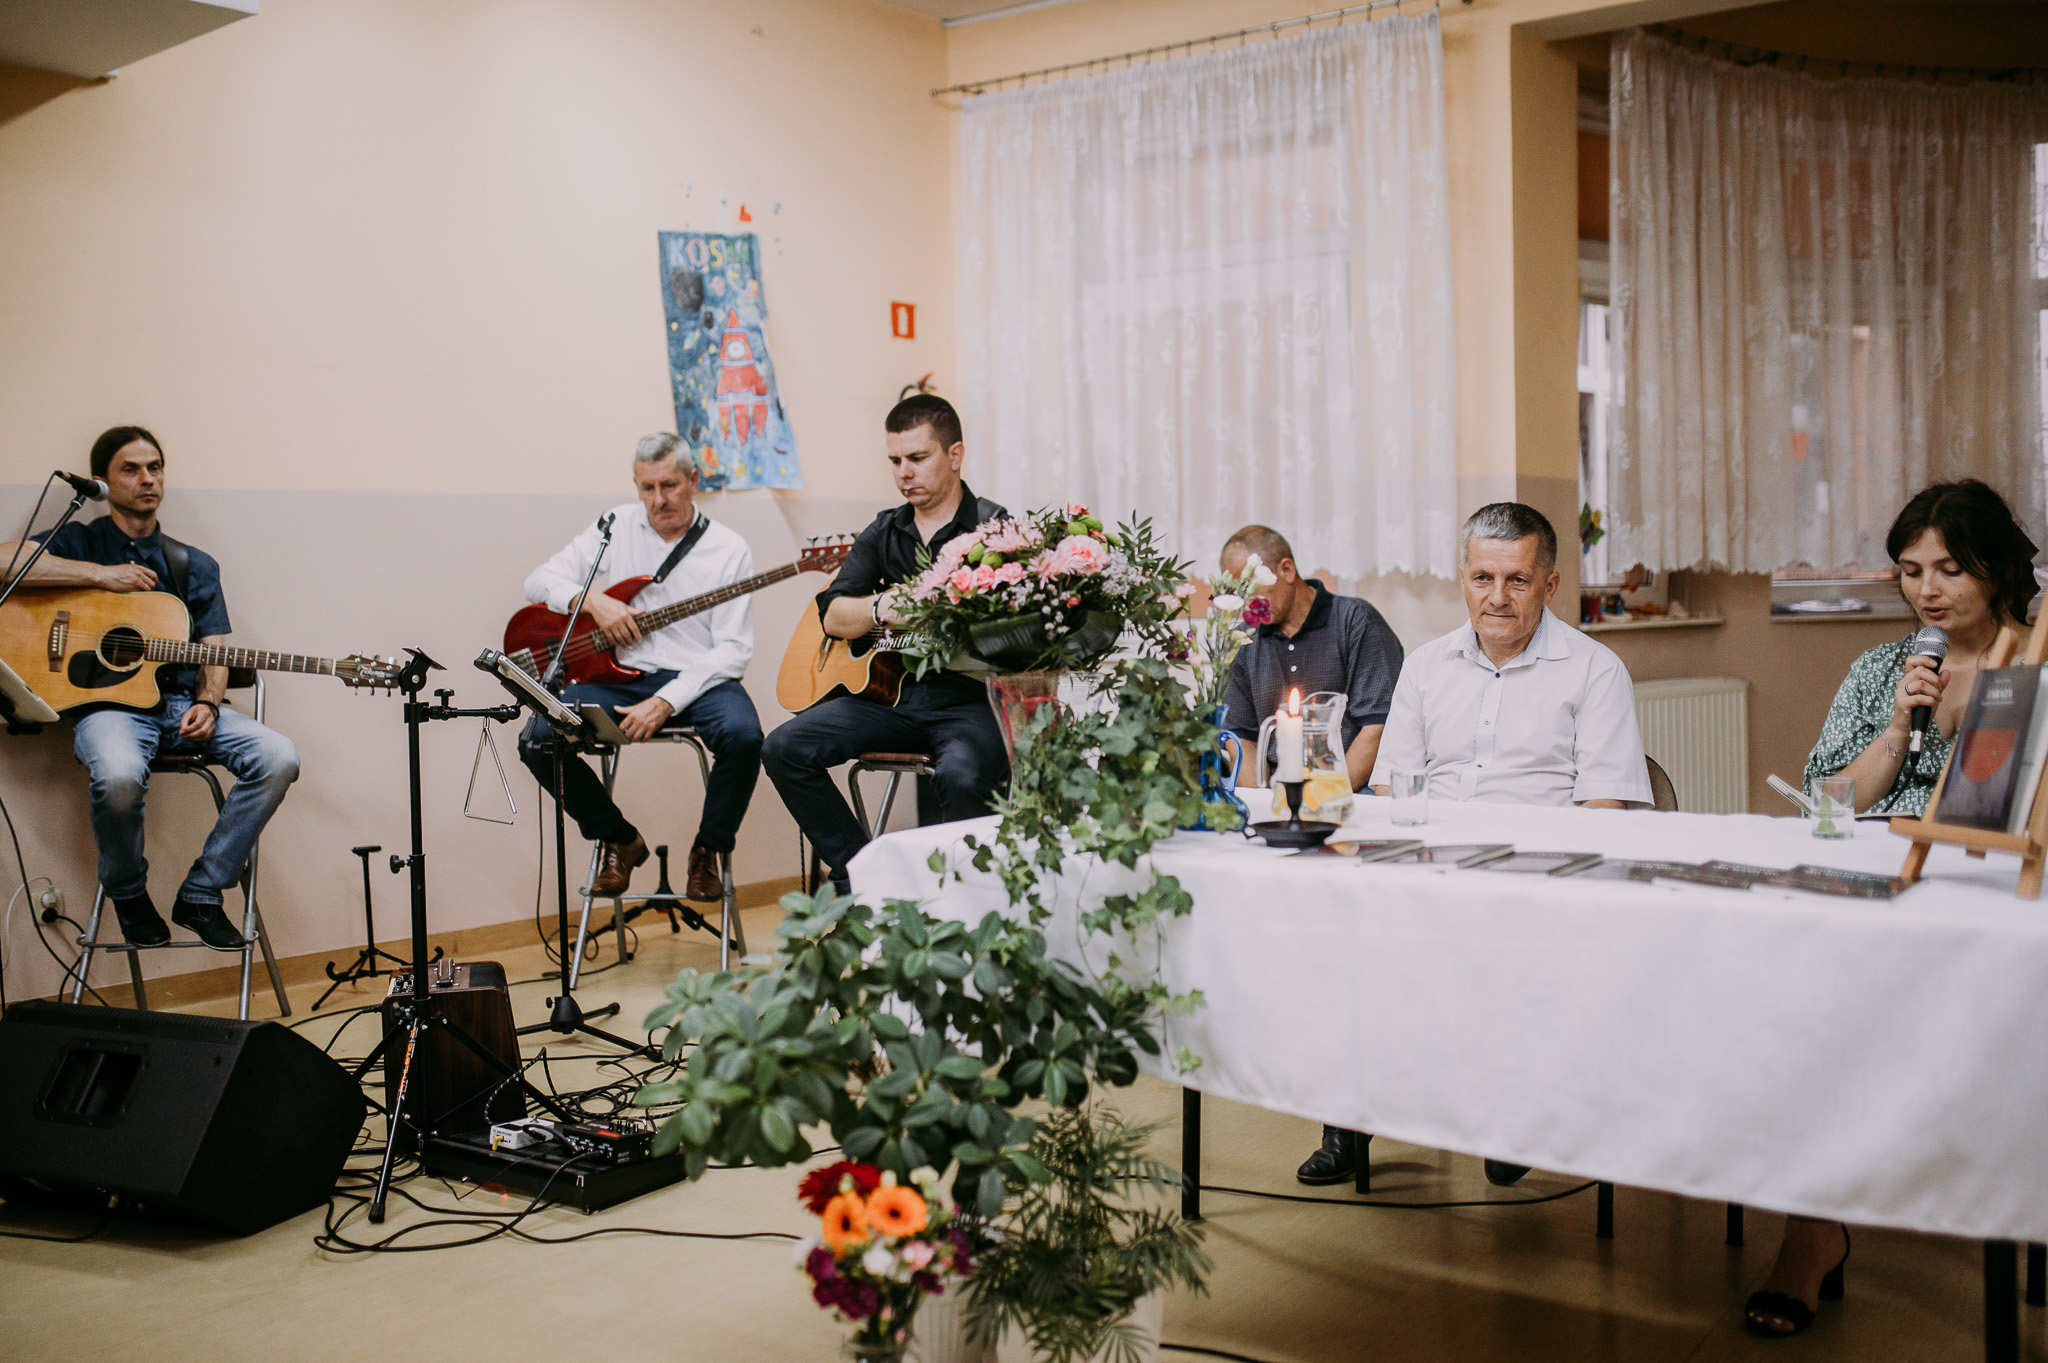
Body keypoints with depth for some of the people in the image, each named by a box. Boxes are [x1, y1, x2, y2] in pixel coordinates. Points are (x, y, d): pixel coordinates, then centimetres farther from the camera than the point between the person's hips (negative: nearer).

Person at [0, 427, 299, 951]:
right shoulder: (79, 544, 11)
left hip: (182, 701, 4)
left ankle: (201, 894, -10)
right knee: (118, 774, -39)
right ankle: (128, 893, -6)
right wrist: (102, 574, -10)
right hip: (107, 702, -4)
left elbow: (214, 651, 12)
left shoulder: (195, 566, 19)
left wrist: (206, 703, -10)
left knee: (277, 757, -23)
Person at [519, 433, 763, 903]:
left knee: (743, 736, -34)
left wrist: (666, 703, -20)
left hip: (696, 678, -3)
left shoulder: (728, 549, -2)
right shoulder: (615, 527, 9)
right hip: (619, 674, 3)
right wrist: (593, 601, -12)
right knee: (538, 739, -21)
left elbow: (733, 649, -9)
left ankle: (708, 851, -5)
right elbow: (539, 581, 9)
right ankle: (619, 841, 4)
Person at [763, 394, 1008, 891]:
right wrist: (880, 608, -14)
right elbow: (832, 614, 7)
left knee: (962, 779, -36)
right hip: (890, 690, 6)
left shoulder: (994, 529, -2)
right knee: (785, 749, -12)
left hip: (967, 698, -6)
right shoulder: (883, 532, 16)